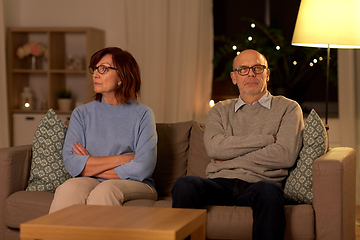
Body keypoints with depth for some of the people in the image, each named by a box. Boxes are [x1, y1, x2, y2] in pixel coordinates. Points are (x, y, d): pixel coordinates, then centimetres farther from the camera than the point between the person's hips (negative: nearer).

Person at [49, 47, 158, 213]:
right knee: (70, 188, -32)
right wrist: (122, 159, -9)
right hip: (89, 182, 2)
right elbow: (71, 164, -3)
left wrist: (90, 167, -5)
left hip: (134, 185, -2)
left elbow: (144, 168, -9)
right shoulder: (81, 114, 10)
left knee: (104, 190, -35)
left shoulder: (142, 114, 3)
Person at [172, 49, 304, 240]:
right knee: (184, 185, -30)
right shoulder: (220, 110, 22)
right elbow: (214, 147, 0)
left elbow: (286, 155, -3)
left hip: (258, 183, -2)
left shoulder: (288, 108, 14)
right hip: (220, 184, 2)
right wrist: (267, 138, -2)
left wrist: (231, 160, 0)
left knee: (269, 190, -38)